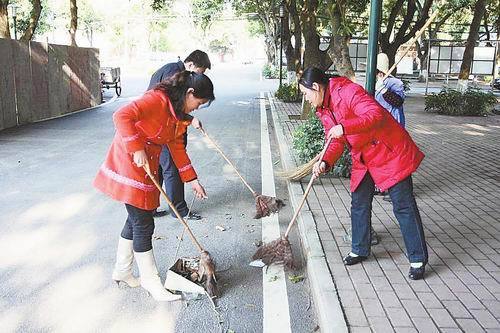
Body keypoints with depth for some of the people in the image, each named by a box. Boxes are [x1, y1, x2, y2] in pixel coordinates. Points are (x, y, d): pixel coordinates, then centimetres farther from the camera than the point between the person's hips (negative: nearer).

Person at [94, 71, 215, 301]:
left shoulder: (179, 114, 10)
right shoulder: (157, 99, -20)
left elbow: (177, 147, 13)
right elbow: (122, 117, -31)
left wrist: (192, 180, 10)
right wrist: (137, 150, -31)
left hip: (147, 166, 10)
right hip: (129, 163, -10)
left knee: (136, 220, 17)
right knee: (143, 225, -3)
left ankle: (122, 271, 33)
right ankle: (151, 282, 10)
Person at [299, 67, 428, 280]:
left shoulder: (348, 92, -22)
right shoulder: (322, 110, 5)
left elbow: (376, 114, -35)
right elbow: (336, 141, 4)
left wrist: (344, 127, -42)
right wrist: (325, 162, -14)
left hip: (390, 153, -9)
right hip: (362, 159, 9)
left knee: (403, 206, -4)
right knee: (359, 204, 13)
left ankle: (418, 259, 6)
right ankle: (360, 250, 30)